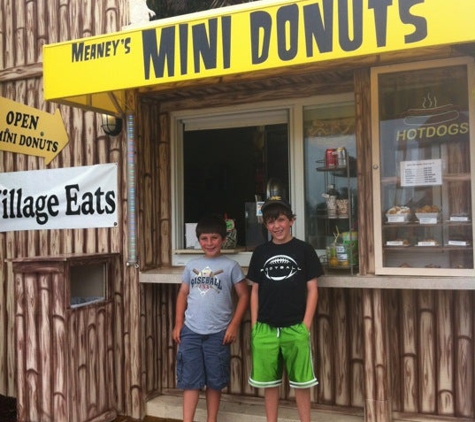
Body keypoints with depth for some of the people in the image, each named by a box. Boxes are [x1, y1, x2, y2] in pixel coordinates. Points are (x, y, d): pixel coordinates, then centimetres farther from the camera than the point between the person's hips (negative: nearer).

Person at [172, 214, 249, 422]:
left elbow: (243, 295, -1)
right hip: (190, 332, 2)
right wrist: (178, 324, 5)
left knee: (215, 381, 11)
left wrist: (234, 325, -7)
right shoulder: (192, 265, 7)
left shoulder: (230, 266, -3)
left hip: (218, 333, -2)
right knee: (190, 380, 6)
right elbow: (183, 294, 12)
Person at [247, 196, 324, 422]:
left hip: (295, 328, -2)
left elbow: (312, 289, 0)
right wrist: (254, 326, 5)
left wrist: (306, 325, -6)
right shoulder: (260, 252, 6)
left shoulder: (304, 250, -1)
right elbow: (255, 290, 9)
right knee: (269, 382, 11)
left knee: (301, 381, 7)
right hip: (265, 328, 3)